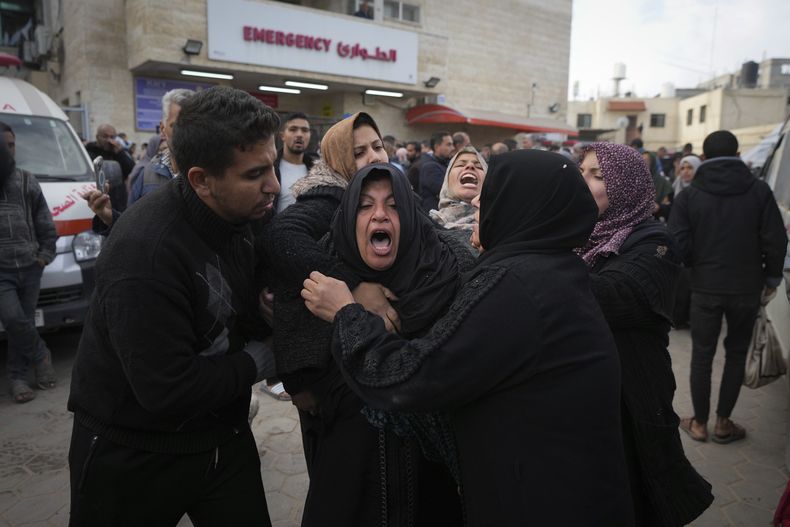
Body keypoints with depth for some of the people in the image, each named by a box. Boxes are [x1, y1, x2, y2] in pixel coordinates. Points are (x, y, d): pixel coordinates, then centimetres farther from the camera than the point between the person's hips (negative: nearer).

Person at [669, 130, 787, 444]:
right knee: (736, 353, 14)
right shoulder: (759, 190, -5)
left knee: (702, 354, 11)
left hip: (705, 287, -1)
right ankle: (723, 423, 21)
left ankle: (699, 423, 19)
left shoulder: (690, 195, -7)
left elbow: (678, 244, -13)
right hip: (747, 287, 1)